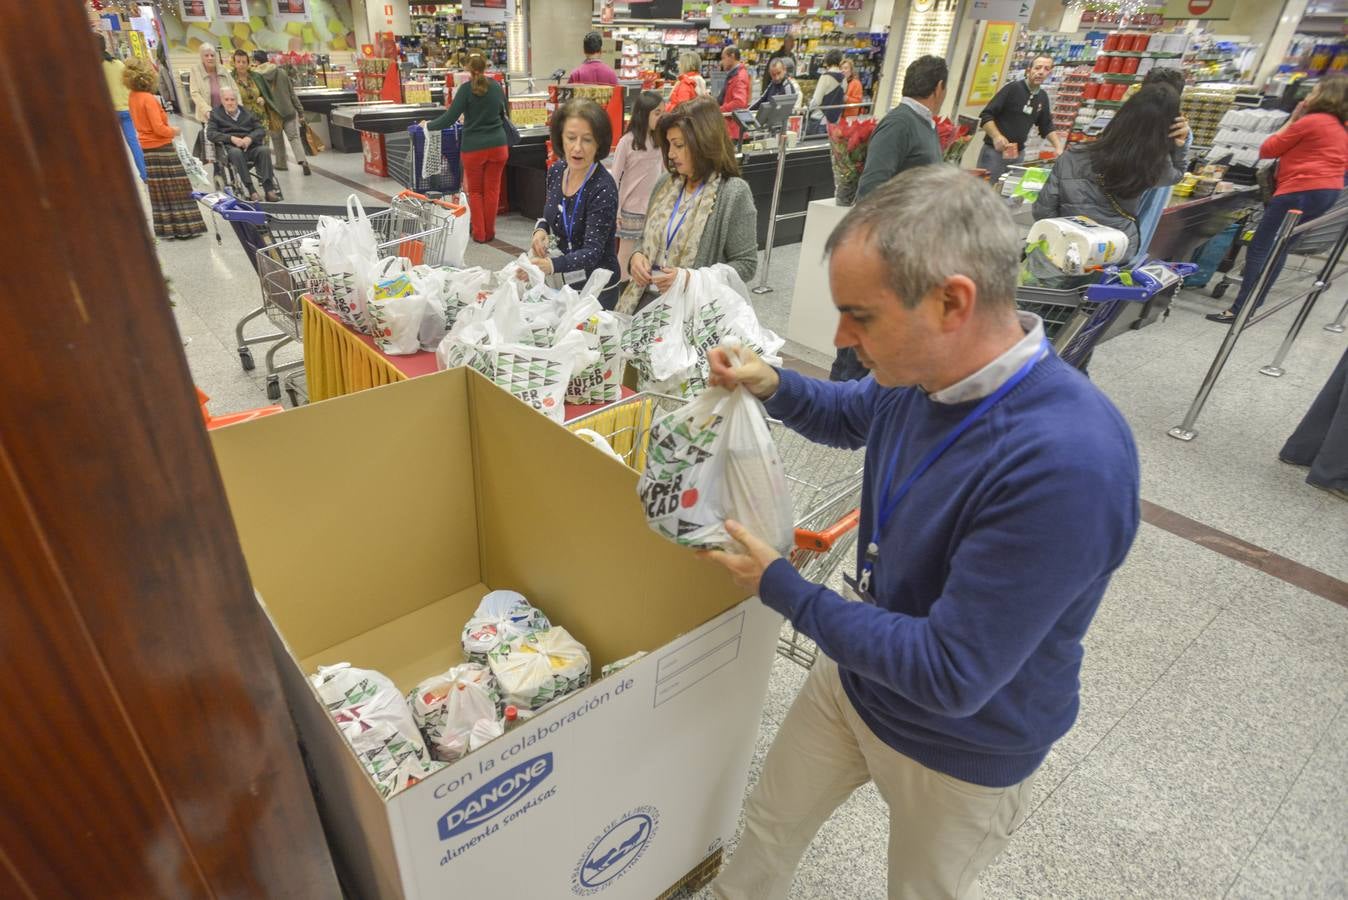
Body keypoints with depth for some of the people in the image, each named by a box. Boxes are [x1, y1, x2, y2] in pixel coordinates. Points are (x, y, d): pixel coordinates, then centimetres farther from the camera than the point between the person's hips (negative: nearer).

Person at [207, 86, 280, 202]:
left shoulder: (246, 112, 22)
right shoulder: (216, 114, 15)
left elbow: (261, 130, 12)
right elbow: (210, 134, 3)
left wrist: (250, 138, -10)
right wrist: (231, 138, -14)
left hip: (251, 146, 2)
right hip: (230, 147, -2)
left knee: (264, 150, -30)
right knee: (236, 152, -38)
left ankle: (269, 188, -39)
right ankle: (250, 190, -44)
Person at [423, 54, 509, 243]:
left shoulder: (466, 88, -9)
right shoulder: (497, 86, 3)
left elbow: (450, 117, -9)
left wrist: (428, 125, 6)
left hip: (473, 148, -2)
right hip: (498, 145, 3)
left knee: (475, 191, 11)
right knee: (492, 189, 9)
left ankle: (479, 233, 10)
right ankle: (490, 232, 14)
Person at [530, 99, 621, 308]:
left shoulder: (603, 188, -22)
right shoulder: (556, 171, -4)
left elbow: (592, 252, -28)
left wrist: (551, 265, -45)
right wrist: (541, 230, -9)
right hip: (560, 282, 6)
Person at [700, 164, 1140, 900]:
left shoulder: (1067, 465, -39)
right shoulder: (926, 370, -15)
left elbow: (950, 675, -34)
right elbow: (854, 417, 10)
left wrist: (780, 587, -24)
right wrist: (771, 385, -12)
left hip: (961, 746, -5)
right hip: (856, 674, 6)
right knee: (769, 828, 25)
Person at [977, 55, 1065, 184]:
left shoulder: (1043, 98, 10)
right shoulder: (1012, 88, -9)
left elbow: (1046, 126, 21)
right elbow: (985, 115, -14)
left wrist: (1058, 147, 6)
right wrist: (996, 136, -29)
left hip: (1018, 154, 6)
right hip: (994, 151, -6)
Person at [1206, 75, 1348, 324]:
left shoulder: (1310, 122, -7)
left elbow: (1266, 150, -3)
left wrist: (1292, 121, 8)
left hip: (1301, 192, -10)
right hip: (1328, 192, 10)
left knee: (1259, 248, -10)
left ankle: (1240, 310, -17)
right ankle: (1251, 304, 15)